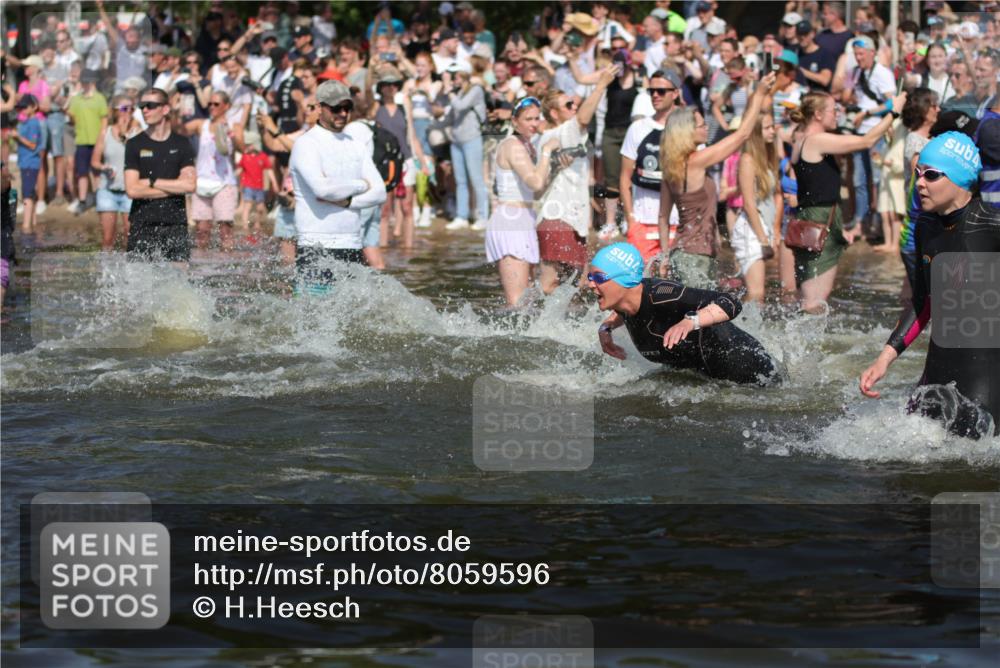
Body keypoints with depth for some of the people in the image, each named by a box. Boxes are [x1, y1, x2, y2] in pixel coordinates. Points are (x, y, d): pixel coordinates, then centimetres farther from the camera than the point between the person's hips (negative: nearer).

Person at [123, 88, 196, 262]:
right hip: (142, 225, -1)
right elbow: (132, 190, -7)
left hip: (175, 223, 1)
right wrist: (174, 188, -5)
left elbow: (189, 185, -5)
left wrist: (151, 182, -6)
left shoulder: (182, 144, 7)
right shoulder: (135, 145, 3)